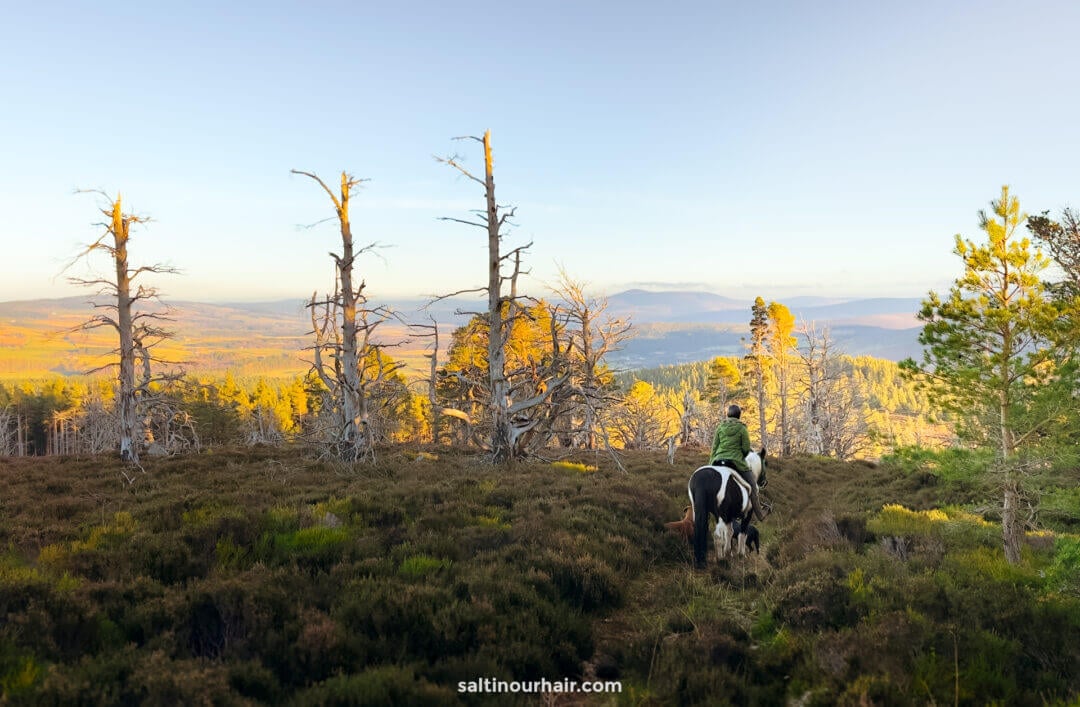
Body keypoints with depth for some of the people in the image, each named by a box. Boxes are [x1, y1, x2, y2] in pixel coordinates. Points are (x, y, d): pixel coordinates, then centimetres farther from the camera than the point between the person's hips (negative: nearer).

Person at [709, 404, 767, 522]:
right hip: (736, 462, -3)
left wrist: (710, 464, 12)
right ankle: (759, 515, 11)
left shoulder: (720, 427, 6)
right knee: (752, 486, 9)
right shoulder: (742, 428, -4)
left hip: (718, 461, 3)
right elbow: (746, 449, -3)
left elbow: (714, 448, 7)